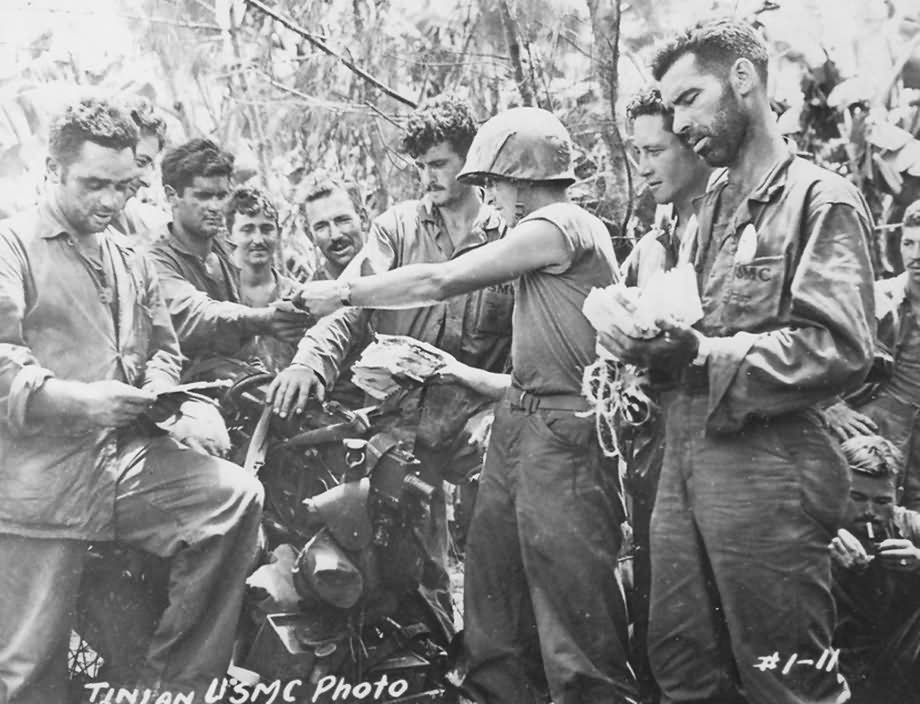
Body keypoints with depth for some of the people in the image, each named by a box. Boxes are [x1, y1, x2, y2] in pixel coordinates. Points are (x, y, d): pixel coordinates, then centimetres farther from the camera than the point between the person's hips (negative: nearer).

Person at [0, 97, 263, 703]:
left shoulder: (130, 259, 16)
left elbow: (163, 350, 23)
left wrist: (157, 394, 0)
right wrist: (77, 399, -26)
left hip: (126, 458, 5)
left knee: (237, 496, -16)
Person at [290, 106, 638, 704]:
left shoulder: (561, 225, -9)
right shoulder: (551, 234, 20)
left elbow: (439, 282, -10)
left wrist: (342, 292, 0)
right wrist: (455, 371, 22)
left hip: (561, 442, -10)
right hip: (518, 431, 10)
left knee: (576, 633, -6)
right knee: (495, 637, 13)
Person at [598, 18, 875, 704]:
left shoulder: (820, 199, -6)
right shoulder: (710, 208, 18)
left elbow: (840, 348, -17)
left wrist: (703, 353, -22)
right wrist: (652, 342, 0)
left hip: (766, 471, -8)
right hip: (685, 461, 8)